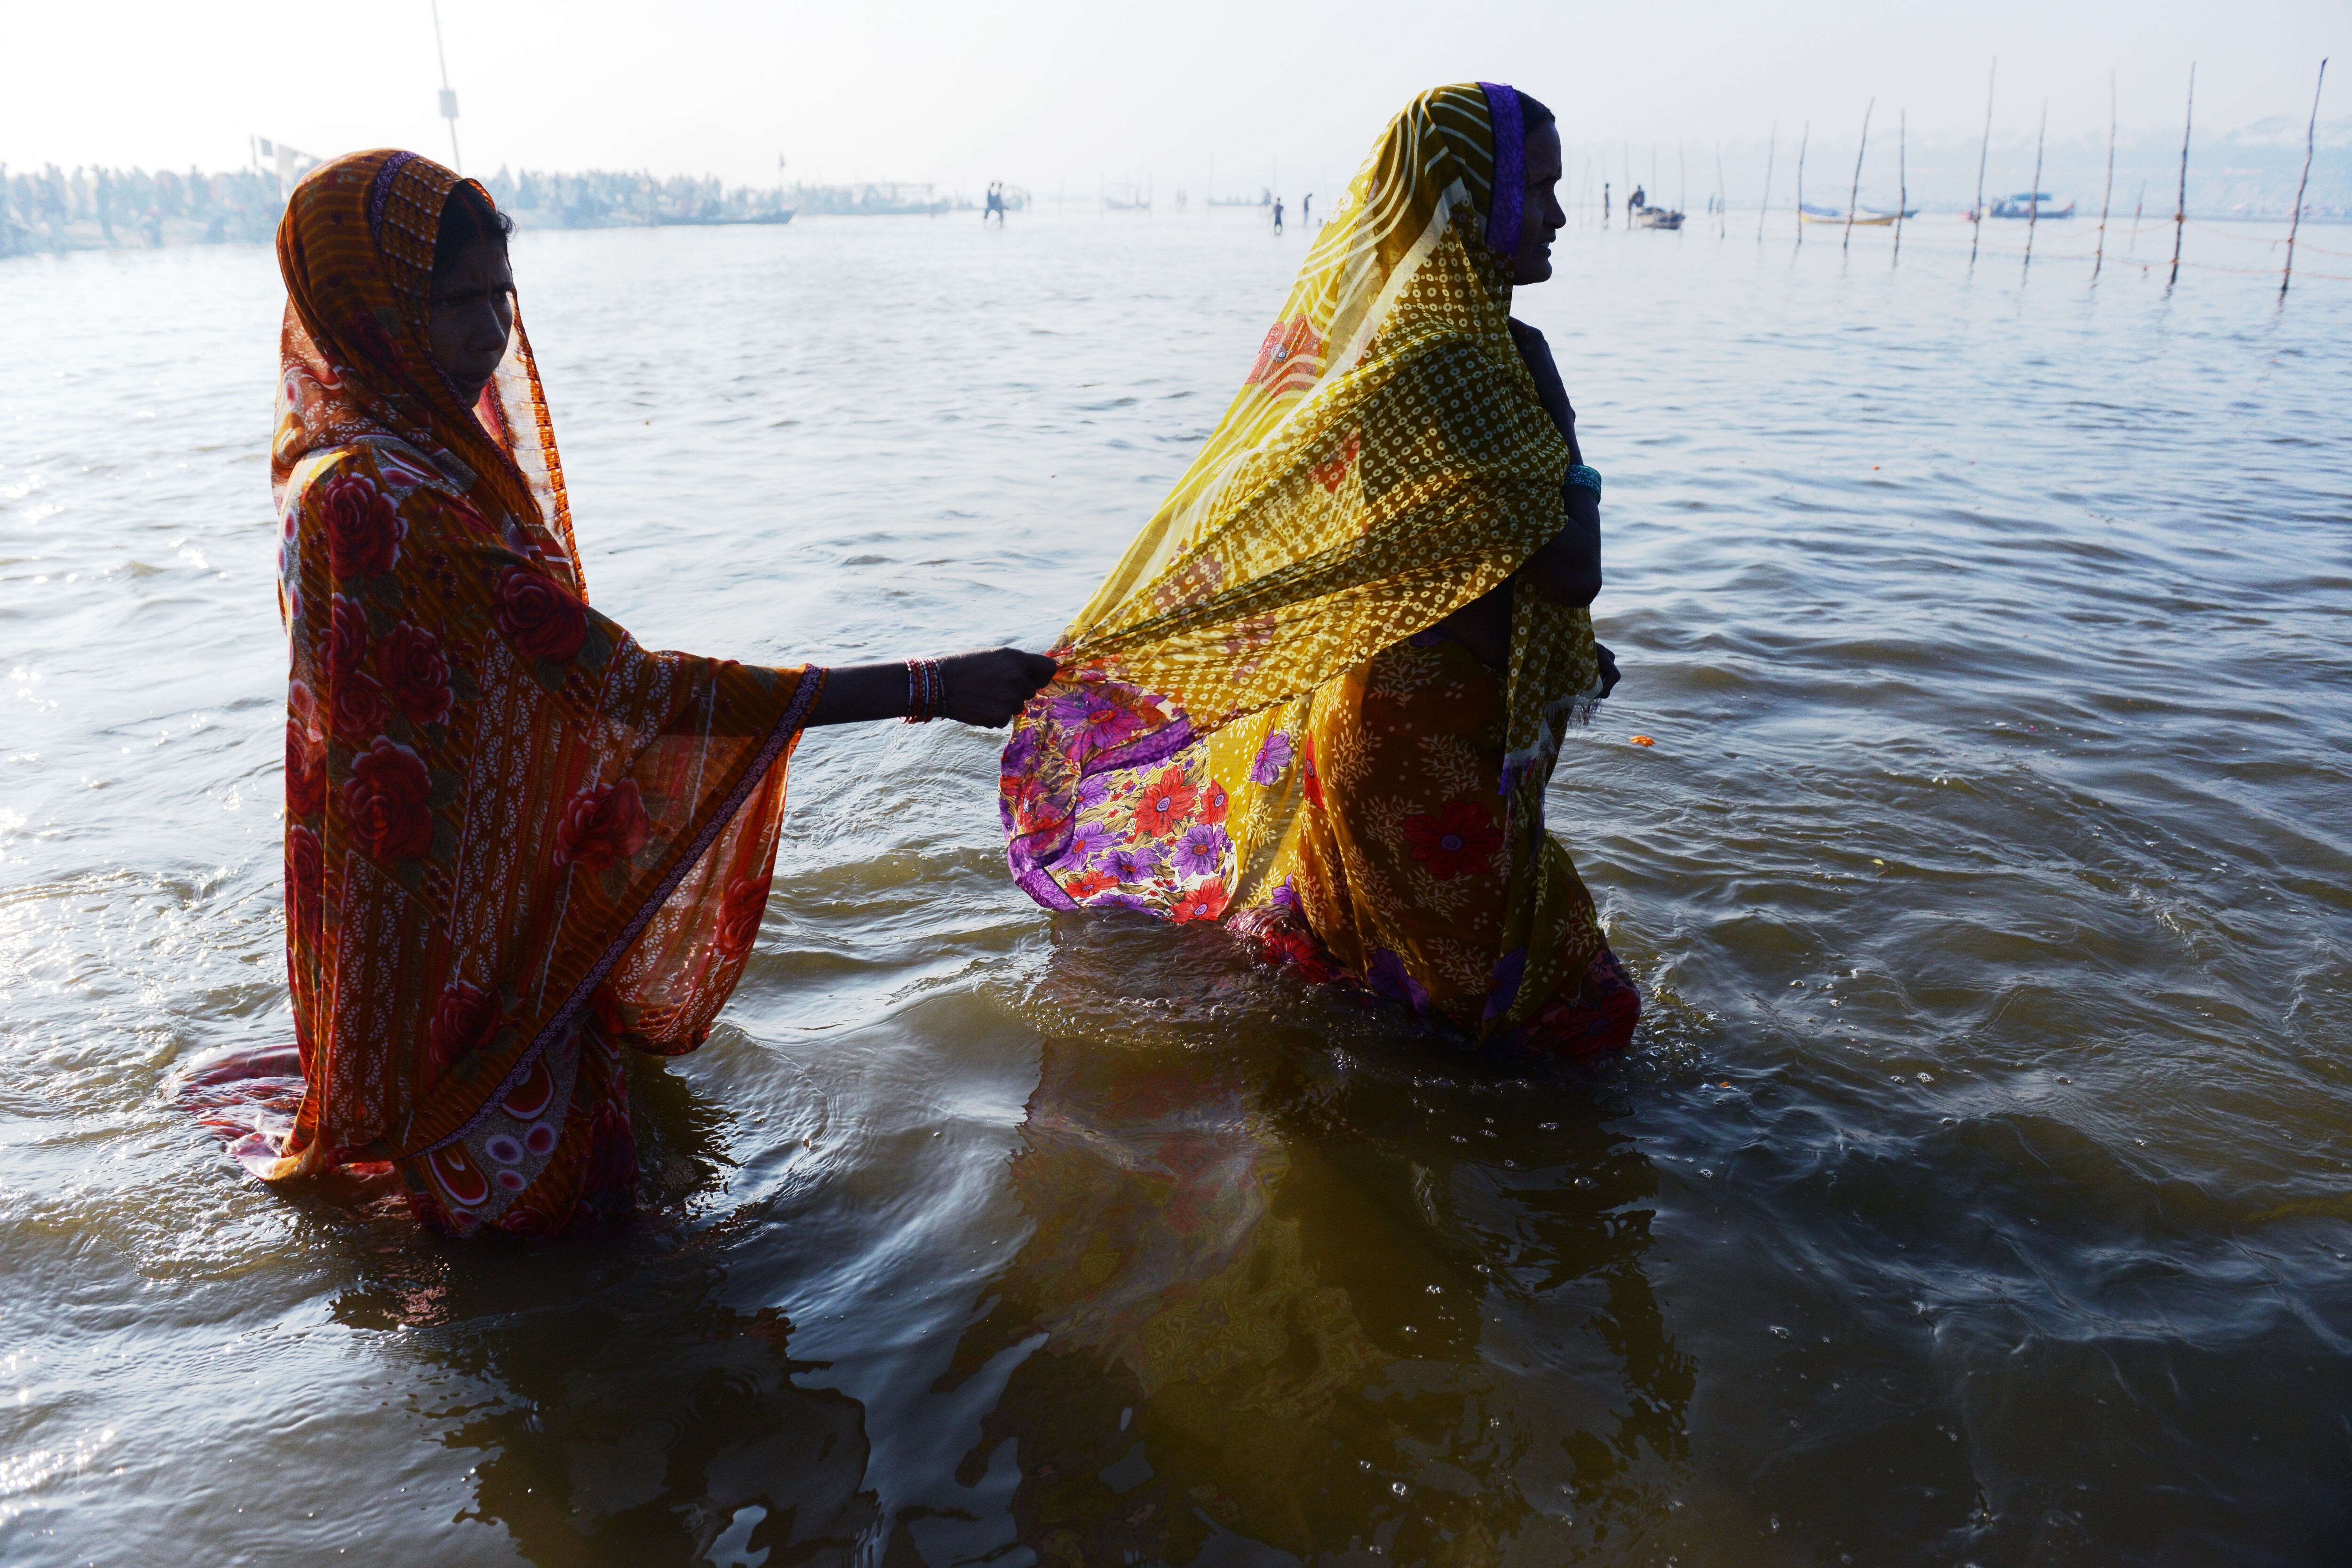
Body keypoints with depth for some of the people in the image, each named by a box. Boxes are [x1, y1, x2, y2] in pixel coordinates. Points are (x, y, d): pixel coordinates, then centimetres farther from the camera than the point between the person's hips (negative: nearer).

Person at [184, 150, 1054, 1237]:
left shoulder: (360, 449, 1)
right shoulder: (377, 497, -30)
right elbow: (631, 687, -33)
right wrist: (929, 688, -34)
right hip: (455, 930, -10)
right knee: (539, 1192, 9)